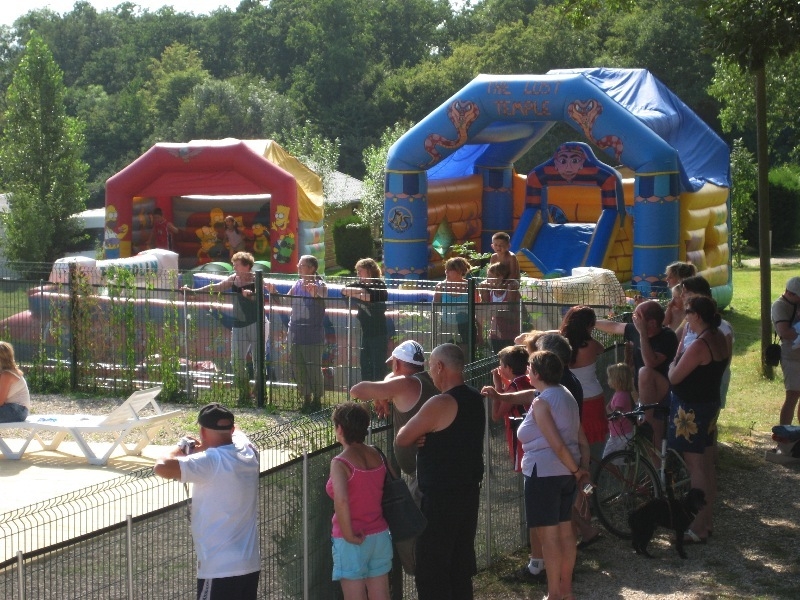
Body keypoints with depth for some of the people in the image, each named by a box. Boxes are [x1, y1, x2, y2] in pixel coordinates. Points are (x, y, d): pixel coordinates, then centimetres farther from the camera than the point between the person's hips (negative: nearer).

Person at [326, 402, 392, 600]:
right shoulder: (376, 456, 3)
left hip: (352, 543, -6)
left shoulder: (341, 463, -16)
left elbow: (341, 500, -30)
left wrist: (349, 535, -20)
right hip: (380, 537, 6)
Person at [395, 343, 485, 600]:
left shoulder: (441, 404, -20)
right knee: (461, 564, 16)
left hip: (440, 499, -8)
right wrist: (426, 437, -4)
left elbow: (402, 439, -13)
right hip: (469, 492, 8)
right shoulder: (475, 398, 7)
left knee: (432, 570, -2)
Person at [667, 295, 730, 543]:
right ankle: (706, 520, 26)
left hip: (690, 411, -9)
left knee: (695, 468, -4)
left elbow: (674, 378, -18)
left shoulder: (699, 346, -24)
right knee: (705, 465, 16)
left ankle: (698, 529, 0)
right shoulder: (720, 339, 4)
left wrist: (674, 362, 1)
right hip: (710, 405, 9)